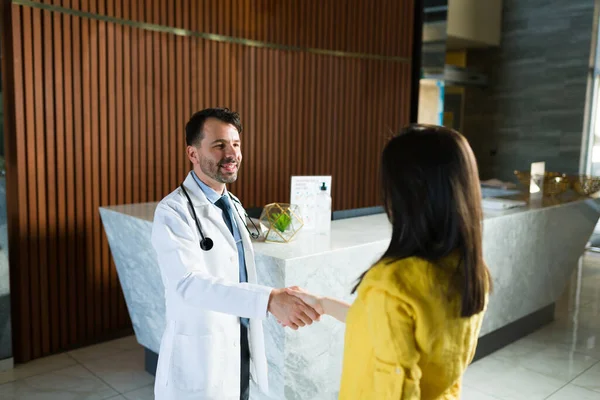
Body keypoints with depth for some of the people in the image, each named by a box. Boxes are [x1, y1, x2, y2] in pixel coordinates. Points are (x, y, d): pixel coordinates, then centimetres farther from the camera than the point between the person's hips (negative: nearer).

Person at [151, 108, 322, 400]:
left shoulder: (234, 205, 7)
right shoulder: (174, 211, -18)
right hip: (199, 356, -7)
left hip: (241, 350, 7)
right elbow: (189, 283, -33)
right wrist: (269, 299, -44)